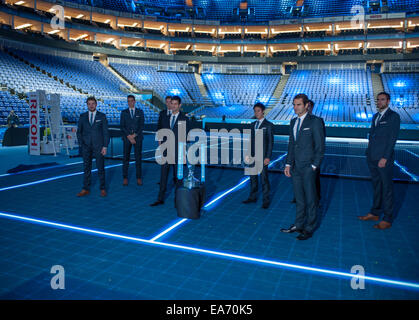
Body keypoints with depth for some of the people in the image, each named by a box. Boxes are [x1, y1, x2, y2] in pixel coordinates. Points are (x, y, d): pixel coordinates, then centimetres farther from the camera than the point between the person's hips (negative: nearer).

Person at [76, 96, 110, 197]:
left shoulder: (102, 116, 1)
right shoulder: (82, 116, 7)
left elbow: (106, 132, -1)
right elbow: (79, 131, 12)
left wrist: (105, 146, -7)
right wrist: (81, 144, 2)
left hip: (98, 146, -2)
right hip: (86, 147, 2)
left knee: (100, 168, 1)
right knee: (87, 168, 7)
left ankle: (103, 189, 12)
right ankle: (86, 189, 14)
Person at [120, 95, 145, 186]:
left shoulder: (140, 112, 8)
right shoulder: (124, 112, 8)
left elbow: (141, 126, 1)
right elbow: (122, 126, 1)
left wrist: (134, 135, -10)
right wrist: (129, 136, -10)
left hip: (138, 138, 0)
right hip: (127, 138, 0)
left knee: (138, 158, 1)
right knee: (126, 158, 0)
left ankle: (139, 178, 8)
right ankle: (125, 178, 6)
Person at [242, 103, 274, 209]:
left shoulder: (268, 125, -4)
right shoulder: (253, 125, 14)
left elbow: (270, 142, -8)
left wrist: (268, 157, -14)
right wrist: (249, 154, 10)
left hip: (263, 156, -6)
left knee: (264, 178, -2)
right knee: (253, 177, 13)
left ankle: (266, 200, 8)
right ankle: (253, 197, 26)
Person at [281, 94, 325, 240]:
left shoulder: (315, 121, -8)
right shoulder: (293, 122, 13)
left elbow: (320, 146, -9)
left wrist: (314, 166, -12)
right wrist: (288, 164, 11)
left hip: (308, 168, -6)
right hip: (296, 167, 6)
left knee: (310, 199, 4)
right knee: (299, 199, 15)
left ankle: (309, 228, 16)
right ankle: (298, 225, 27)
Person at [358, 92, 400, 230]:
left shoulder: (394, 116, -6)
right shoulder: (375, 116, 17)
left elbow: (392, 139, -12)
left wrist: (385, 158, -17)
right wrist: (369, 152, 11)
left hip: (384, 158, -7)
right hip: (372, 158, 7)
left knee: (386, 188, 0)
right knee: (376, 186, 16)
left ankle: (387, 219, 8)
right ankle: (375, 213, 27)